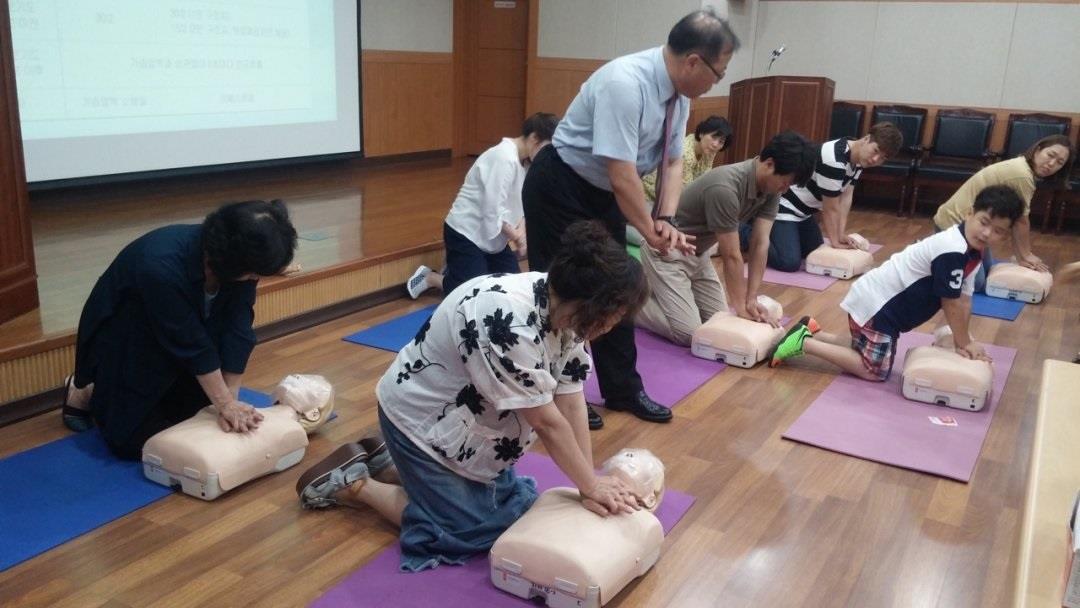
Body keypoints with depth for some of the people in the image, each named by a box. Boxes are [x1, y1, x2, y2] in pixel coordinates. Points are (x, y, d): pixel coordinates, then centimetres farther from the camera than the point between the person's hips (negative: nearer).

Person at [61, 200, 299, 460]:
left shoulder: (241, 258, -23)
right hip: (123, 343, -6)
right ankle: (87, 393, 20)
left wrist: (230, 402, -20)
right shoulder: (161, 267, -41)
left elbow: (237, 331, -20)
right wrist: (225, 403, -25)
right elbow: (191, 343, -33)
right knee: (136, 441, -5)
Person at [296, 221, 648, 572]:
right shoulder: (509, 322, -38)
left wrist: (591, 485, -11)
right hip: (421, 417, -9)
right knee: (472, 530, -1)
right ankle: (354, 484, 12)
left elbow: (571, 403, -9)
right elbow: (546, 420, -28)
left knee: (509, 500, 16)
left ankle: (385, 461, 24)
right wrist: (591, 486, -16)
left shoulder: (563, 309, -11)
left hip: (466, 418, 9)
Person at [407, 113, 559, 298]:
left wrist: (521, 232, -14)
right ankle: (429, 278, 11)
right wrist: (516, 236, -17)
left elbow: (521, 203, 4)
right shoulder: (504, 158, -25)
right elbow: (493, 210, -28)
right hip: (466, 233, -9)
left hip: (492, 237, 9)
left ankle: (457, 270, 22)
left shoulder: (525, 162, 4)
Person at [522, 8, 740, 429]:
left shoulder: (679, 93, -3)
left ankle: (623, 390, 25)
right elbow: (621, 174, -31)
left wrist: (666, 219, -11)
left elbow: (673, 161, 3)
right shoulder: (625, 84, -31)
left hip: (604, 193, 9)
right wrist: (650, 231, -20)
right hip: (560, 189, -8)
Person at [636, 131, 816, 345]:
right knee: (689, 333, -16)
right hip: (666, 250, -9)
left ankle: (661, 290, 25)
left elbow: (760, 244, -8)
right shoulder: (725, 188, -33)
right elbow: (731, 256, -25)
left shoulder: (770, 188, -8)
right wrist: (742, 307, -15)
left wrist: (751, 299, -13)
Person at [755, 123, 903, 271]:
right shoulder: (834, 160, -30)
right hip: (783, 207, -10)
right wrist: (835, 241, -11)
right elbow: (831, 208, -21)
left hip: (803, 212, 10)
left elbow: (845, 198, -2)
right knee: (790, 263, -22)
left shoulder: (858, 159, 0)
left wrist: (841, 234, -9)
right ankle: (746, 233, -2)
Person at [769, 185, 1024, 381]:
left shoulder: (972, 252, 6)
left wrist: (963, 340, 3)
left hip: (880, 301, 10)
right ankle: (805, 343, -4)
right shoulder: (953, 250, -24)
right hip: (876, 304, -10)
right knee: (875, 370, -4)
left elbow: (964, 299, 8)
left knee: (867, 357, 16)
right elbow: (952, 303, -18)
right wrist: (964, 342, -5)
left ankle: (811, 332, 18)